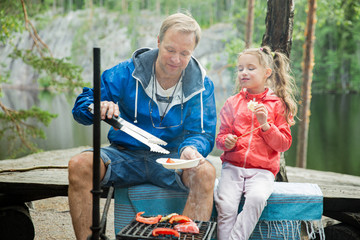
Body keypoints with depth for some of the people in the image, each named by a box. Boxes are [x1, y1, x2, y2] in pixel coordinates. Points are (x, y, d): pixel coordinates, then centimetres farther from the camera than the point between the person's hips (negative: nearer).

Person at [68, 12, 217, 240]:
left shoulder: (201, 84, -2)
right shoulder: (126, 72, -4)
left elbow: (203, 134, -4)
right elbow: (82, 105, -2)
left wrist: (191, 148, -30)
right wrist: (98, 108, -27)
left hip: (170, 158, 0)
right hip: (125, 155, 1)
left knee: (205, 172, -32)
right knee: (79, 164, -27)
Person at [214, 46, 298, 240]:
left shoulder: (277, 104, 6)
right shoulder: (233, 102, 12)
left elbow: (284, 144, 3)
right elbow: (220, 136, 15)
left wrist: (265, 124, -12)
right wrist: (226, 142, -8)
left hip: (262, 169, -2)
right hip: (233, 166, 2)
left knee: (257, 198, -32)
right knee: (225, 204, -24)